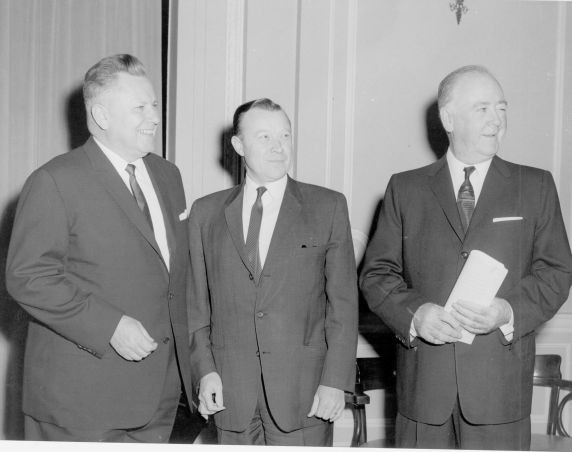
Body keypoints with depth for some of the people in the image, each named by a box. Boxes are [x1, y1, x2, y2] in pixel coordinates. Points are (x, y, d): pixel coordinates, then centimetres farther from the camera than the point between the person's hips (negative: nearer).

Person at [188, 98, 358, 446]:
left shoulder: (328, 207, 2)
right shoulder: (206, 213, 7)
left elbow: (344, 303, -1)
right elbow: (197, 302, 8)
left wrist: (335, 380, -7)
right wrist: (205, 370, -2)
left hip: (304, 391, -1)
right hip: (231, 391, 2)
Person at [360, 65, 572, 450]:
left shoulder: (536, 187, 8)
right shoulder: (406, 188, 8)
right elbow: (377, 273, 5)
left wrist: (510, 311, -13)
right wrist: (414, 313, -13)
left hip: (500, 382, 0)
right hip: (424, 380, 1)